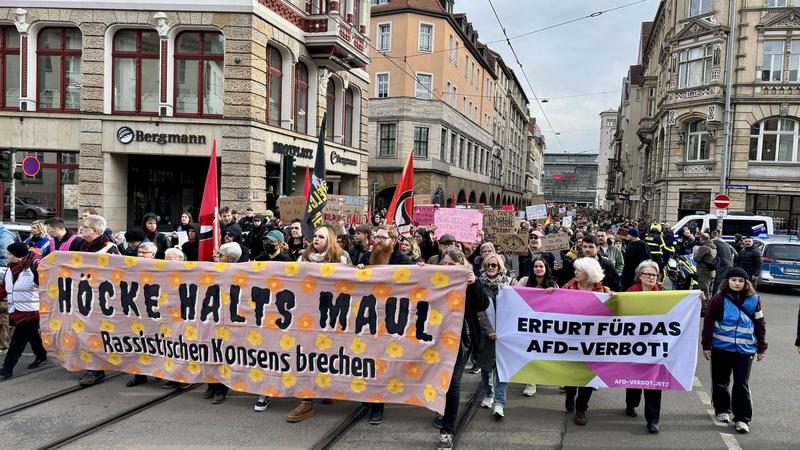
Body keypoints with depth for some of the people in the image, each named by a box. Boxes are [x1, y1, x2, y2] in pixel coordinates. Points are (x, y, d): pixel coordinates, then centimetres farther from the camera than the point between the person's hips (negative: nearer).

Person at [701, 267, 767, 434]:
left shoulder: (753, 299, 1)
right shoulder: (720, 298, -6)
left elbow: (760, 324, 8)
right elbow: (708, 322, -4)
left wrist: (761, 348, 8)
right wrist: (706, 345, -4)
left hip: (745, 349, 1)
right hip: (721, 347, 0)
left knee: (742, 384, 0)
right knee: (720, 381, 12)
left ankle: (742, 418, 7)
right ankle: (722, 410, 29)